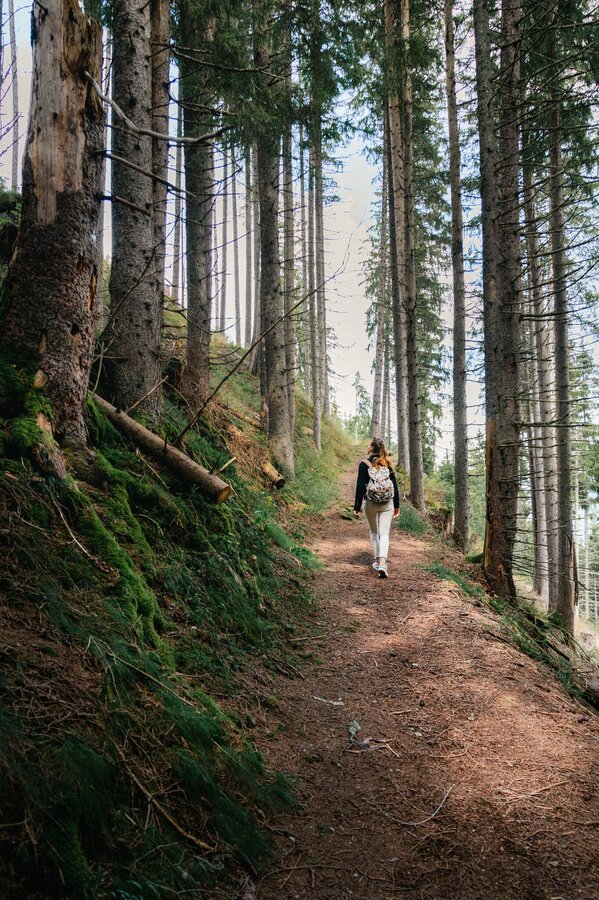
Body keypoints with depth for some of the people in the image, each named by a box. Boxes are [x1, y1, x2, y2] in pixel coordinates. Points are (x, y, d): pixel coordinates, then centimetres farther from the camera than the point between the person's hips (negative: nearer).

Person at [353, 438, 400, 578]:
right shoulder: (388, 464, 3)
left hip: (370, 503, -1)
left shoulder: (364, 464, -6)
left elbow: (360, 487, -8)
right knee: (384, 534, 0)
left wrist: (357, 507, -3)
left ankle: (377, 561, 21)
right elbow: (395, 486, 6)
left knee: (374, 532, 17)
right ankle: (382, 563, -16)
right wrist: (397, 506, 15)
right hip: (387, 504, 1)